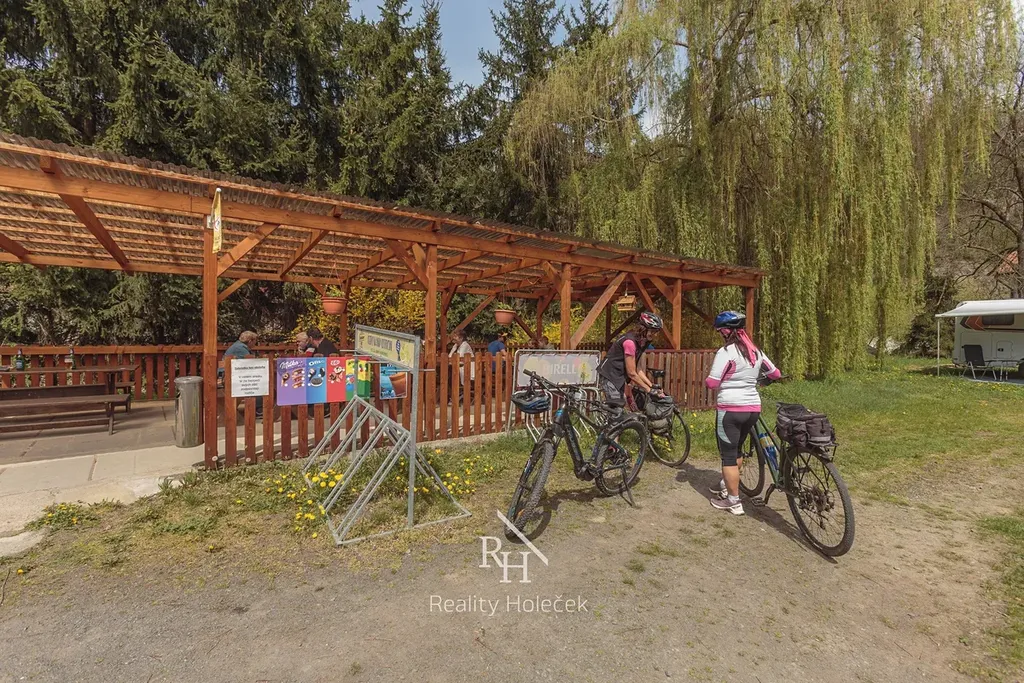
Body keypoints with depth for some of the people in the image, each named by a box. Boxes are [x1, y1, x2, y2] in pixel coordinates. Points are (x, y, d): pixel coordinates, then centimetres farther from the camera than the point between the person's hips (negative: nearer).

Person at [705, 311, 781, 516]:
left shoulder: (726, 352, -14)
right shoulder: (756, 351, 7)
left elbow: (712, 383, -18)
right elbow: (775, 374, 20)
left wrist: (706, 379, 4)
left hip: (731, 409, -7)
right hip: (753, 408, 7)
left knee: (728, 455, 4)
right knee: (736, 450, 23)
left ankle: (733, 501, 11)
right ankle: (726, 486, 37)